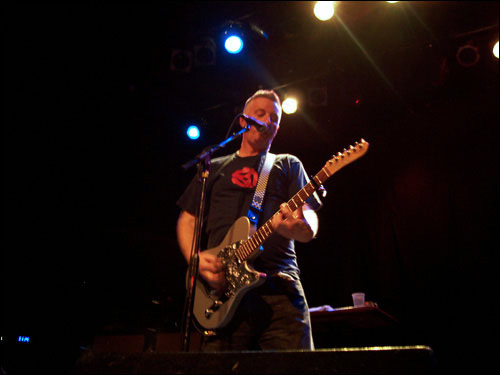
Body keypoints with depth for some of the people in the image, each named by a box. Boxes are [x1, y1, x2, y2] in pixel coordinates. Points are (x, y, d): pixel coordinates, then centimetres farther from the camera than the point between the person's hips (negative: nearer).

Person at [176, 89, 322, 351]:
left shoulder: (288, 165, 18)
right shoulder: (215, 168, 22)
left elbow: (310, 228, 4)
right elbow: (187, 220, 18)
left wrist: (300, 227, -22)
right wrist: (196, 258, -3)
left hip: (280, 288, -1)